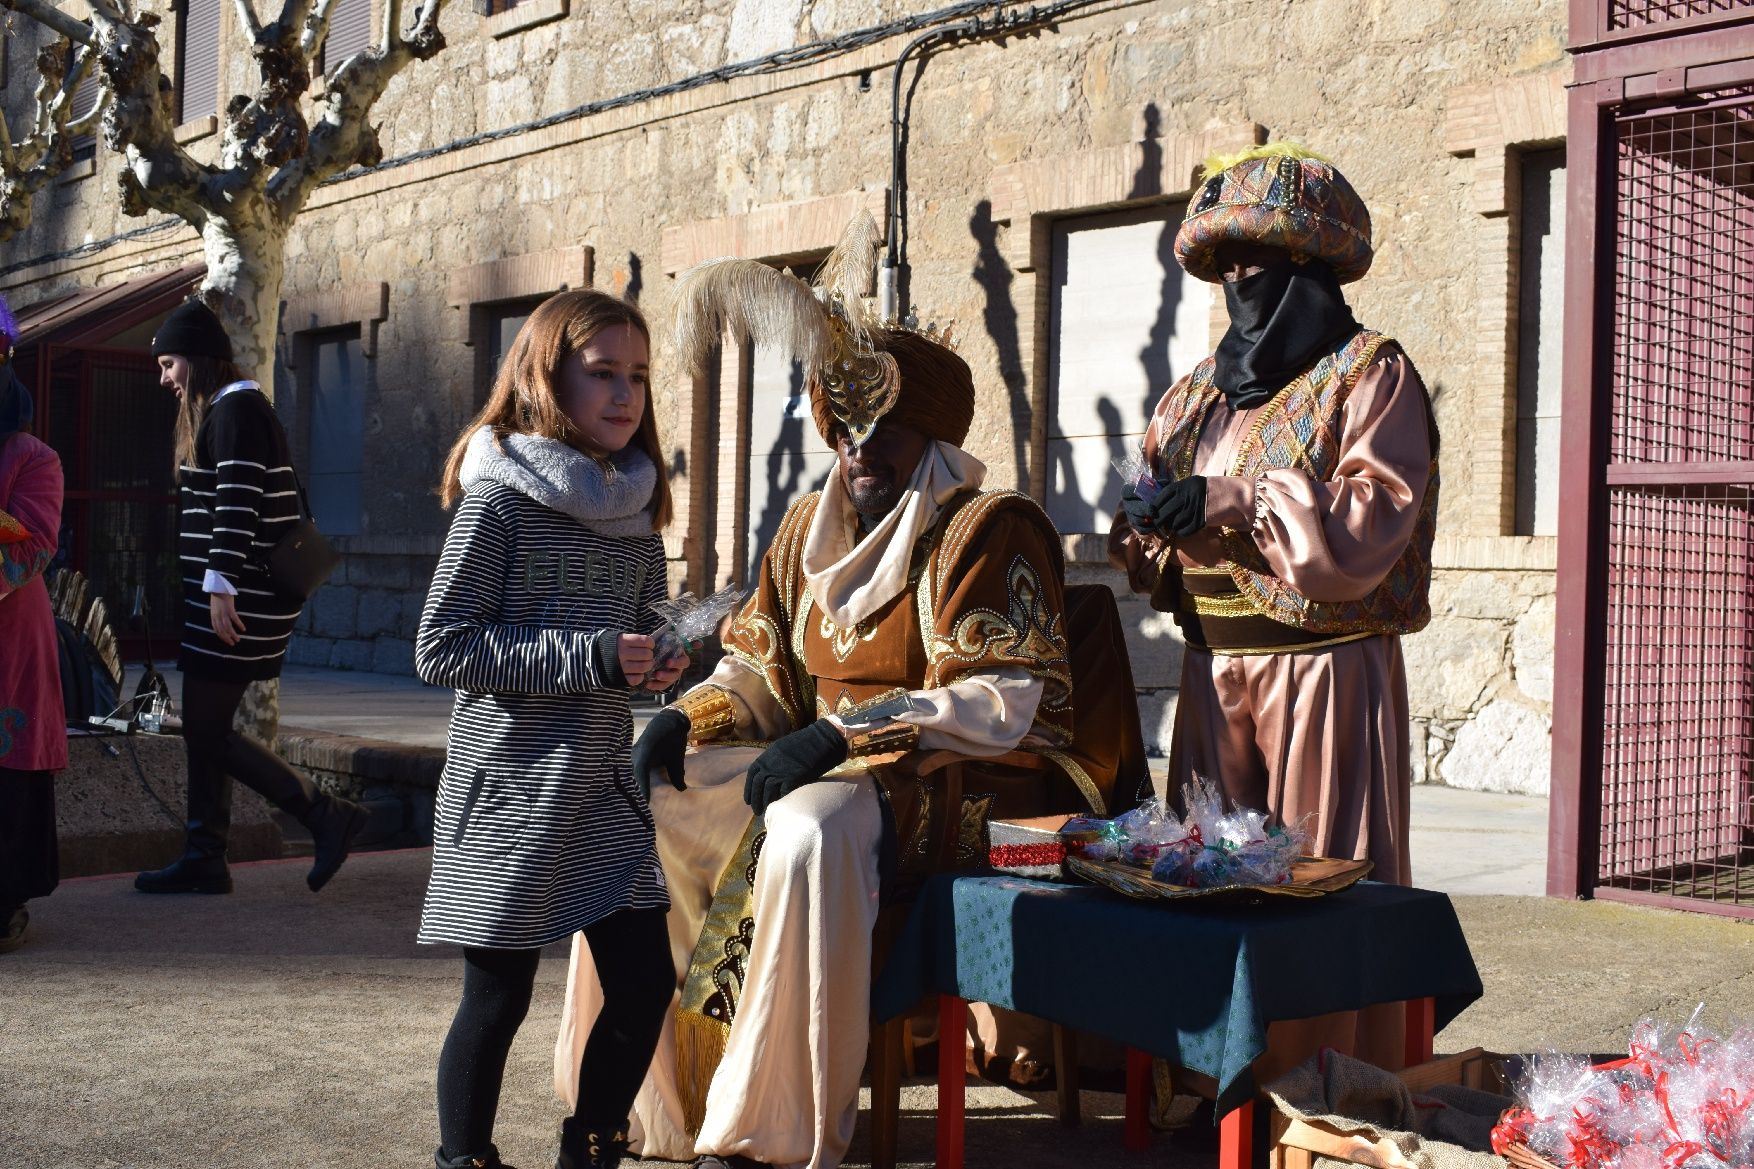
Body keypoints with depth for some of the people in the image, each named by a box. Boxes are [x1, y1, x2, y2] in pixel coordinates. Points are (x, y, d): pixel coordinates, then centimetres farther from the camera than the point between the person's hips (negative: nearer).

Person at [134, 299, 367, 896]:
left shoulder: (235, 408, -11)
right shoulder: (229, 409, 20)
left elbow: (238, 502, -21)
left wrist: (221, 585, -24)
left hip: (235, 600, -10)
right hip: (221, 599, 10)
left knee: (205, 730, -8)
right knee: (205, 729, 10)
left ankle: (327, 815, -6)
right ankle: (204, 858, 14)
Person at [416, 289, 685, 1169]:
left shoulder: (636, 508, 8)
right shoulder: (499, 500, -11)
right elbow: (439, 647, -15)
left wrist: (661, 663, -3)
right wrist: (588, 659, -20)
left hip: (606, 784, 6)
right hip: (511, 790, -6)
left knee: (645, 982, 6)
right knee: (497, 996, 4)